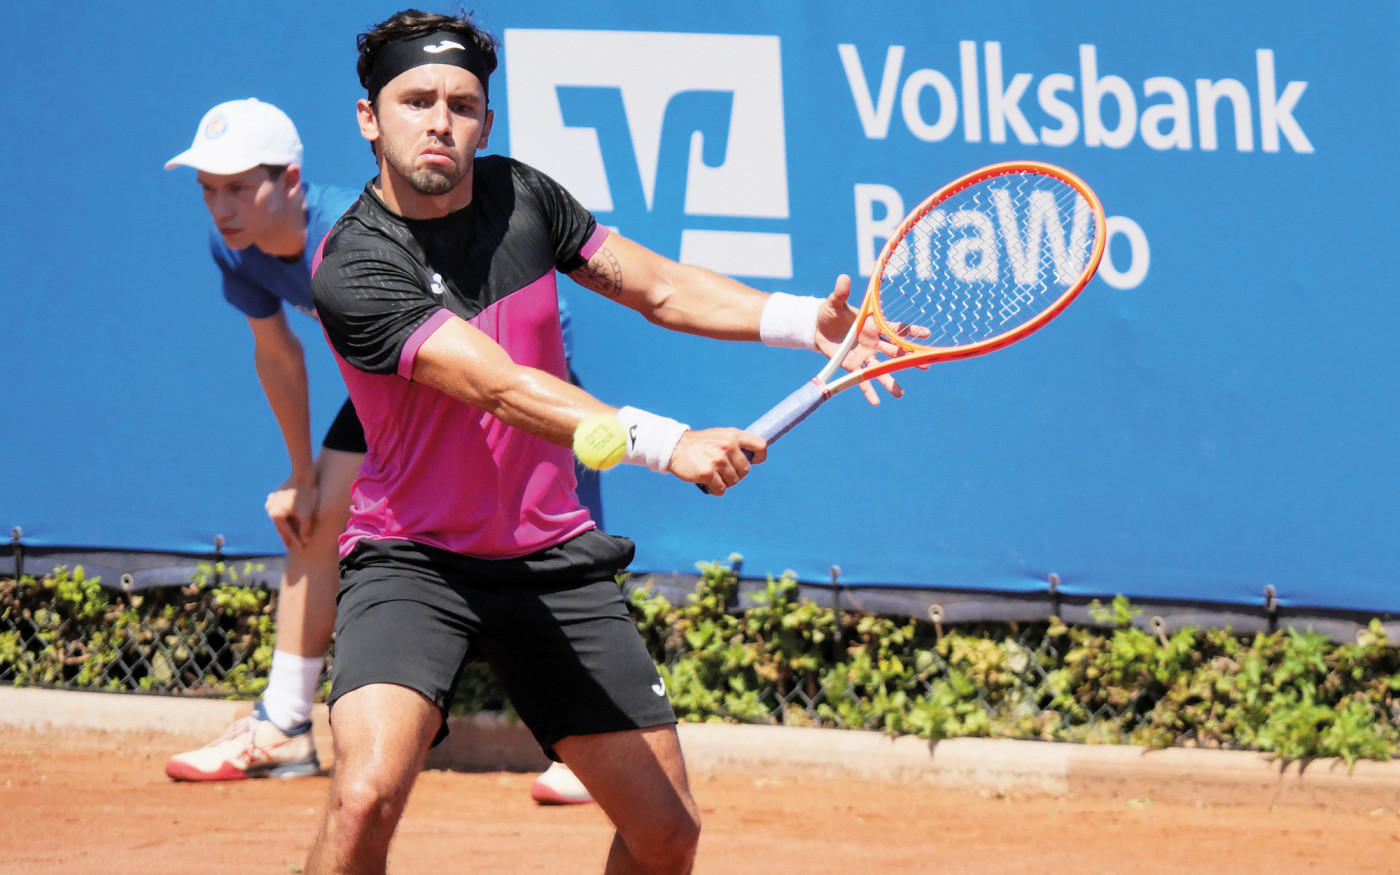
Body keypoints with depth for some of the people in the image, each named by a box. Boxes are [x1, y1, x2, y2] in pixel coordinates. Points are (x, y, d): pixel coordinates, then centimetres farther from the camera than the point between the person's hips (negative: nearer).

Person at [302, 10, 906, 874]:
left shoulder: (519, 195, 0)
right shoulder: (353, 268, -20)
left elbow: (656, 285, 11)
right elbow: (502, 388, -30)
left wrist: (803, 320, -5)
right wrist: (666, 444, -41)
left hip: (552, 559, 6)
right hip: (413, 563, -6)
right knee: (367, 794, -30)